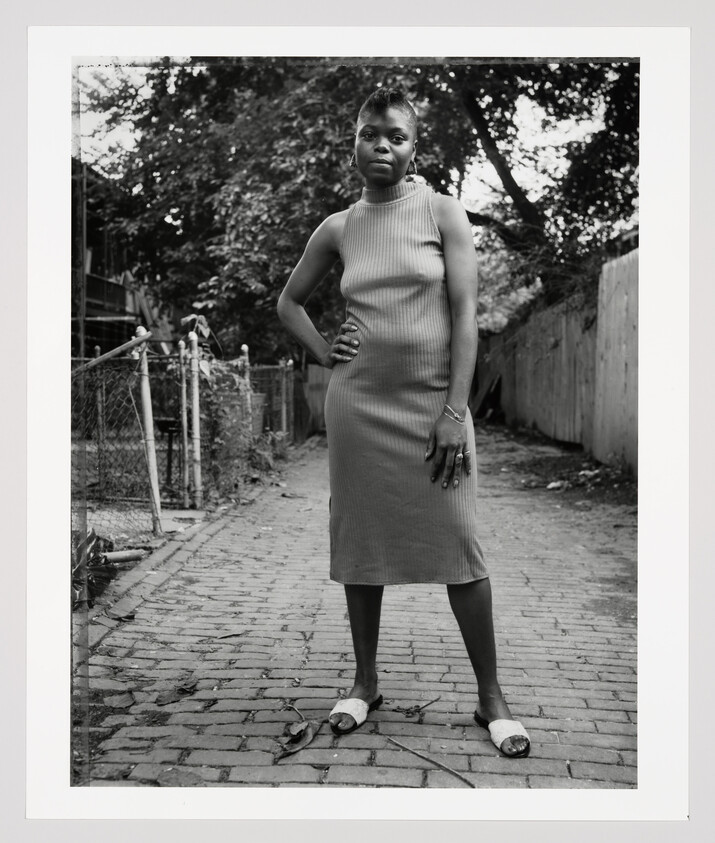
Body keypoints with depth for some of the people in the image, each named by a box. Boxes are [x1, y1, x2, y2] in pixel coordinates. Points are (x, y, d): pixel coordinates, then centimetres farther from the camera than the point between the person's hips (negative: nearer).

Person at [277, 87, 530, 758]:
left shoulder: (443, 213, 1)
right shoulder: (337, 229, 8)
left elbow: (465, 315, -5)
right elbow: (288, 302, 22)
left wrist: (454, 412, -12)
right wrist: (323, 353, 5)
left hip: (432, 401, -2)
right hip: (357, 405, 3)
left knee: (458, 547, -3)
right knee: (360, 542, 8)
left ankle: (491, 696, 11)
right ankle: (365, 683, 24)